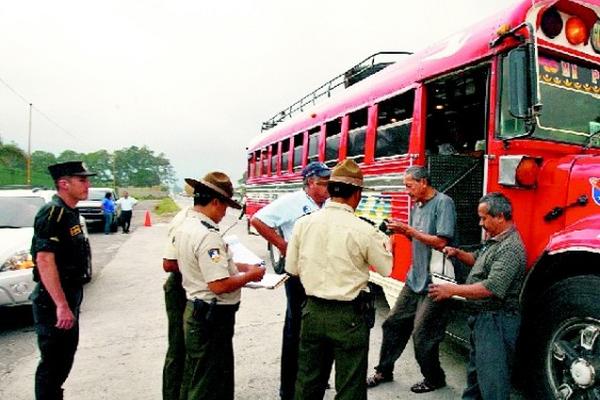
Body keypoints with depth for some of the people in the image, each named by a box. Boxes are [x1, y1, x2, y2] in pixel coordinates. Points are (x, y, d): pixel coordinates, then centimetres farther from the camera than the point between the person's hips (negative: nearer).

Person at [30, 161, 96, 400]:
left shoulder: (70, 213, 10)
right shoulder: (52, 213, -19)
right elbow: (44, 260, -27)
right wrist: (61, 305, -29)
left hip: (69, 296, 9)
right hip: (54, 301, -9)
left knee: (66, 356, 22)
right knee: (52, 361, 3)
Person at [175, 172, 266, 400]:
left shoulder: (185, 227, 5)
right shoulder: (207, 235, -26)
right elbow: (220, 285, -29)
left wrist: (239, 267, 9)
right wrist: (250, 276, -14)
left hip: (194, 311, 10)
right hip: (212, 316, -10)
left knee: (194, 377, 25)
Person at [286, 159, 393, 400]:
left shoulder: (303, 223, -6)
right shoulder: (364, 230, -17)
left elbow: (292, 269, 3)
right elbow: (386, 268, -2)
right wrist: (385, 242, 14)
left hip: (313, 311, 4)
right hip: (349, 316, -4)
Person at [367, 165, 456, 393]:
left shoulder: (443, 203, -13)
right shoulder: (417, 206, 11)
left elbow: (441, 242, -20)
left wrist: (410, 230, -18)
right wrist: (404, 232, -1)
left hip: (435, 282, -8)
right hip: (415, 278, 8)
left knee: (422, 334, 0)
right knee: (394, 323, 12)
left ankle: (434, 379, 24)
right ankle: (384, 371, 28)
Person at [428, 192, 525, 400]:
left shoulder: (510, 247, -22)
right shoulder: (494, 239, 10)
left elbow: (491, 288, -29)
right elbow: (478, 261, 25)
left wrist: (453, 290, -24)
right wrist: (458, 253, 6)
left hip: (496, 320, -10)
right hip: (481, 316, 10)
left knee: (492, 378, -1)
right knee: (475, 369, 25)